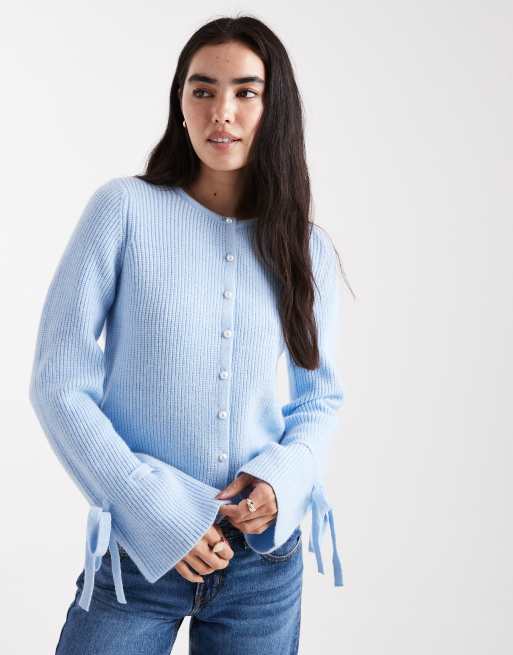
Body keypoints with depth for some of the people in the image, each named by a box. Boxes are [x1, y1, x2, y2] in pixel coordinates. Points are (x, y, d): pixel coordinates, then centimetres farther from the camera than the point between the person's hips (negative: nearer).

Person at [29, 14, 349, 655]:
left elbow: (321, 397, 9)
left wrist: (284, 476, -10)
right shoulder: (125, 207, -7)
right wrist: (157, 511, -14)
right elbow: (59, 384, -9)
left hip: (265, 556, 3)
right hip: (138, 549, -2)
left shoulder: (306, 247, 3)